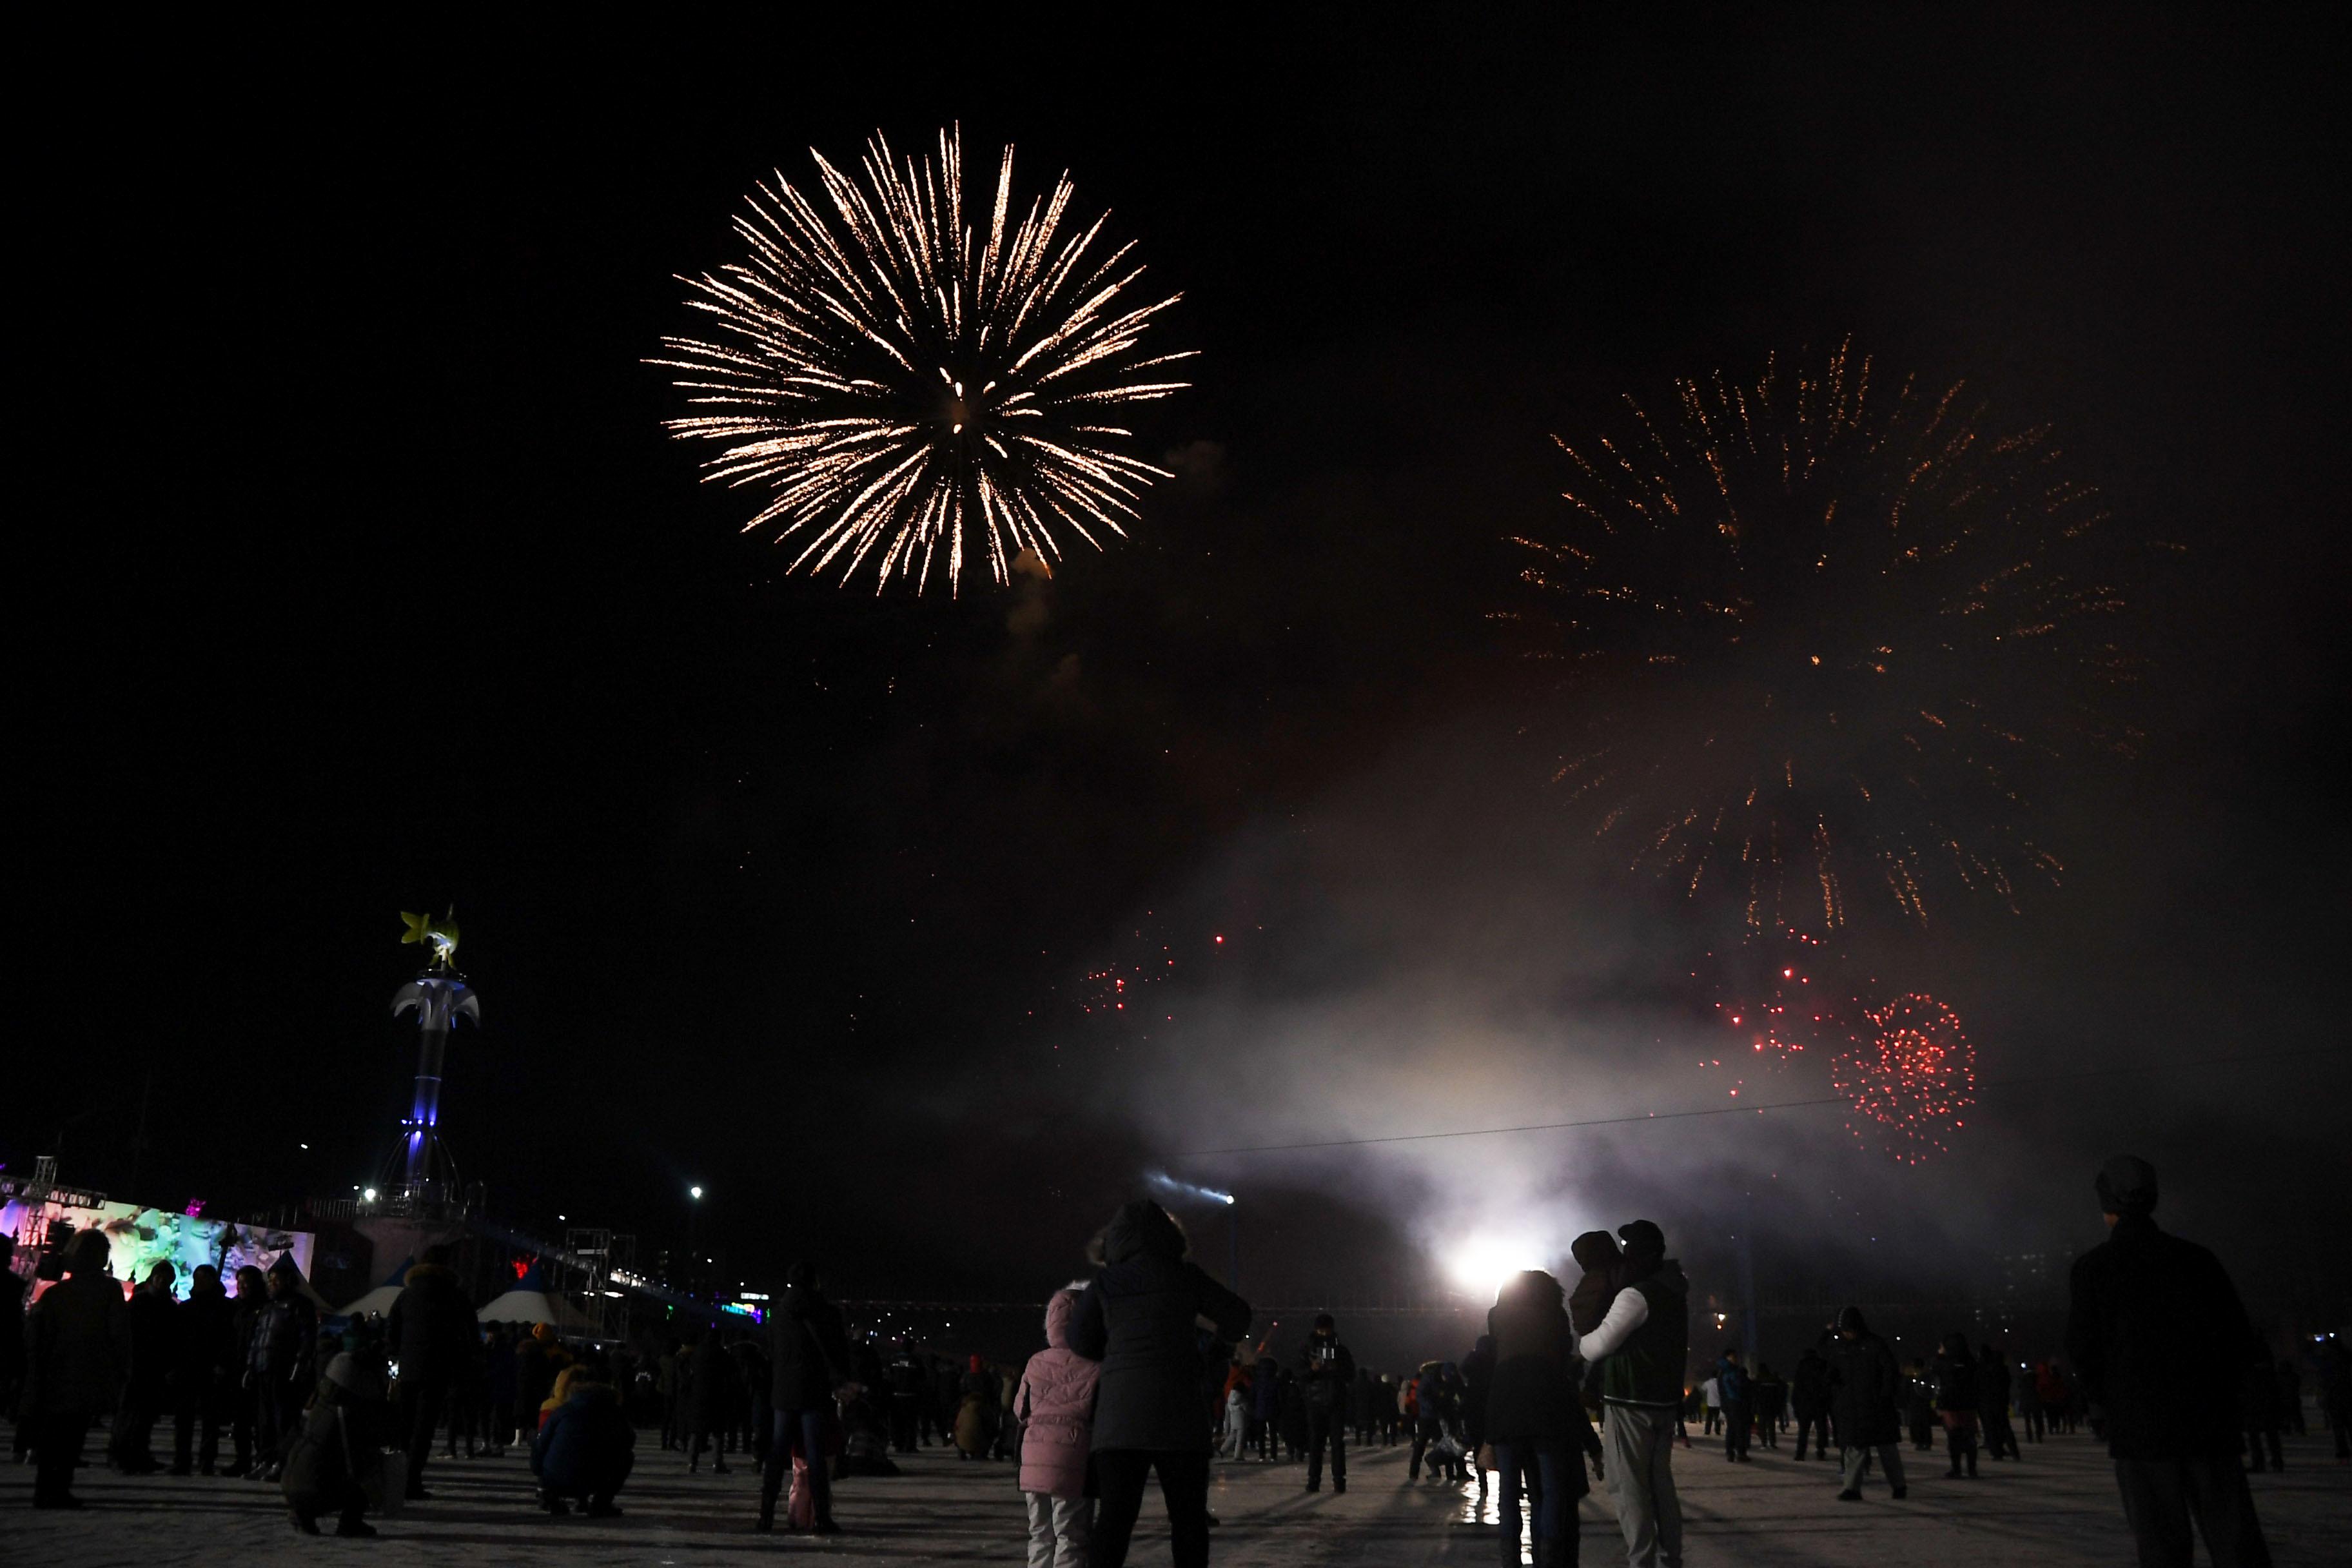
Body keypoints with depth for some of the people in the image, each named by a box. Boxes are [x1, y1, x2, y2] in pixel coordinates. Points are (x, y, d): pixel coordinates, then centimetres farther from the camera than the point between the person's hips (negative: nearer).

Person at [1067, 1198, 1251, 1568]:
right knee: (1188, 1516, 8)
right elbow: (1237, 1314, 13)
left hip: (1118, 1415, 1)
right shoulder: (1184, 1276, 5)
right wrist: (1225, 1332, 34)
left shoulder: (1104, 1284, 7)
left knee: (1115, 1516, 3)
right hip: (1177, 1412, -1)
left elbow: (1081, 1342, 11)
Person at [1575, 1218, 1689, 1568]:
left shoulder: (1636, 1295, -18)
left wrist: (1580, 1342, 3)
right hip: (1666, 1398, 8)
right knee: (1660, 1481, 15)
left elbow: (1598, 1347, -16)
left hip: (1631, 1401, -8)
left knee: (1630, 1486, -5)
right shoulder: (1676, 1291, 9)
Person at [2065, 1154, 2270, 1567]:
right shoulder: (2196, 1258, 4)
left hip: (2137, 1425, -2)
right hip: (2209, 1422, 3)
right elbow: (2238, 1332, 5)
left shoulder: (2091, 1268, -4)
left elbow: (2083, 1348, -5)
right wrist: (2220, 1396, 14)